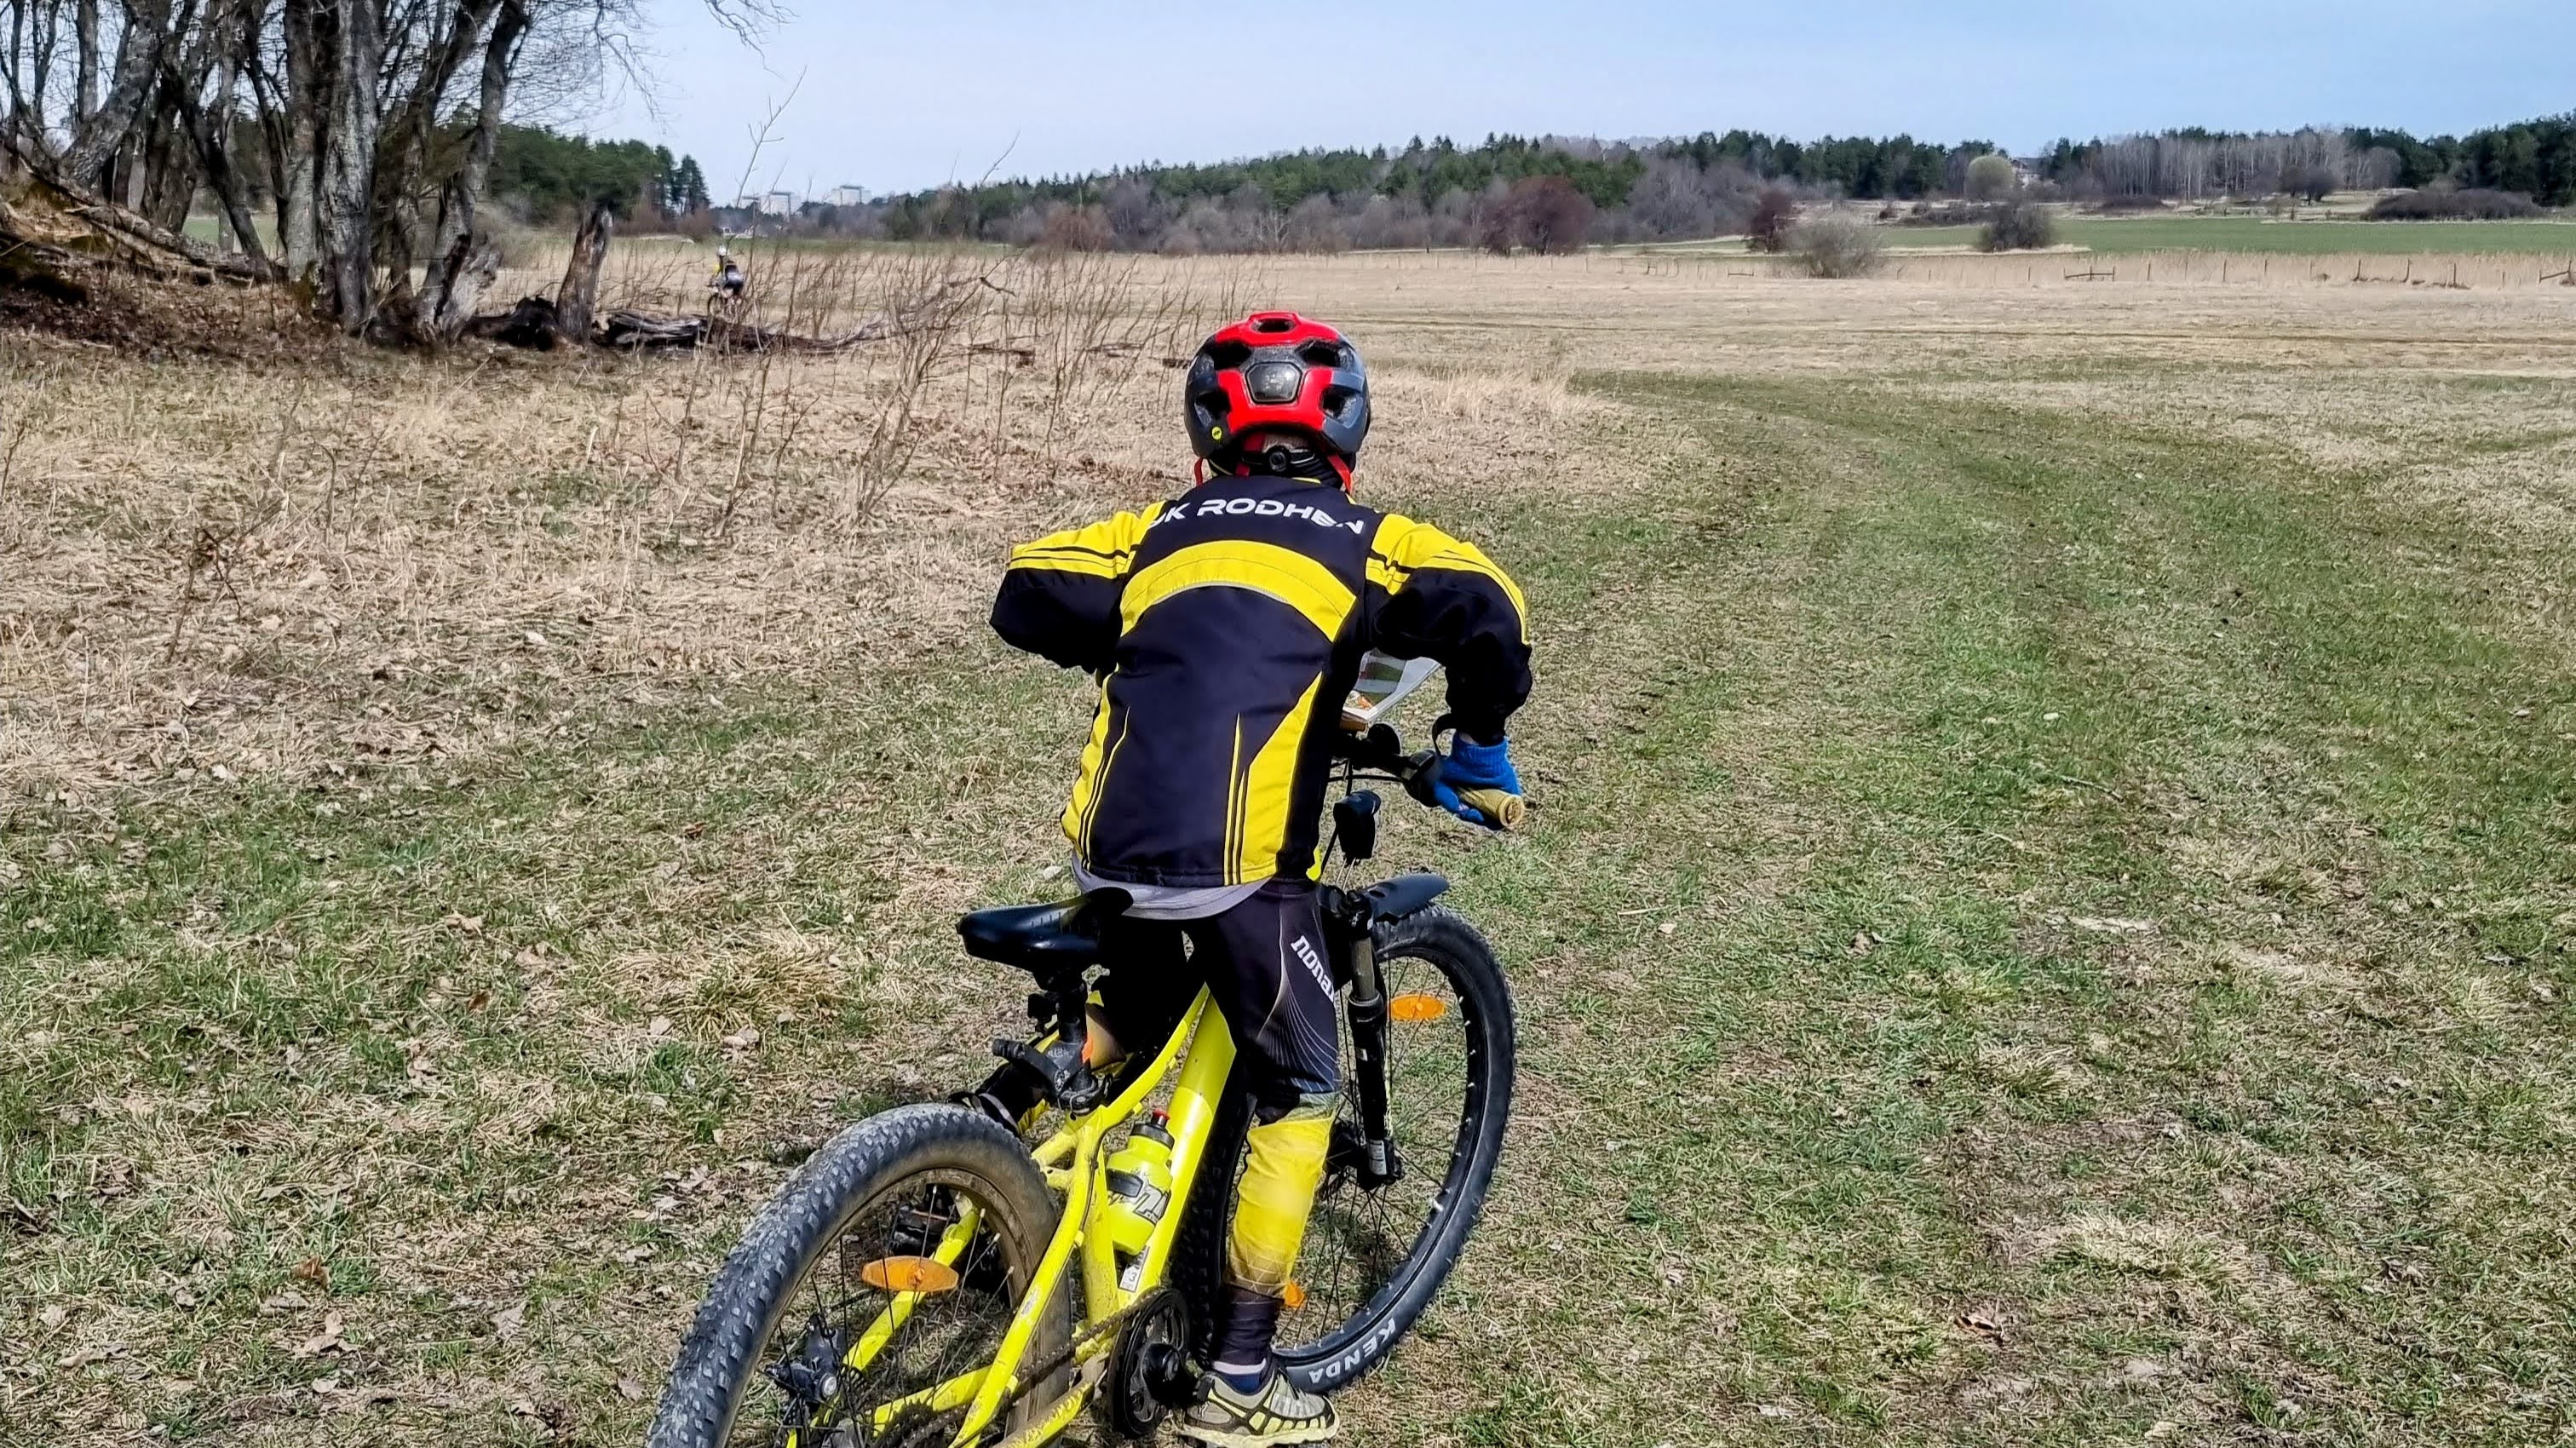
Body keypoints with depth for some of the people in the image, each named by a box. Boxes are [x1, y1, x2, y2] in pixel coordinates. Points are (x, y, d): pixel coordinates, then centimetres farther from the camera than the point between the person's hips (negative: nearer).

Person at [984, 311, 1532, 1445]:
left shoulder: (1160, 529, 21)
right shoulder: (1361, 539, 11)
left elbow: (1025, 596, 18)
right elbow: (1484, 613, -4)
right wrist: (1478, 744, 12)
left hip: (1111, 846, 4)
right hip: (1241, 864, -4)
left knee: (1129, 1021, 34)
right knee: (1298, 1096, 14)